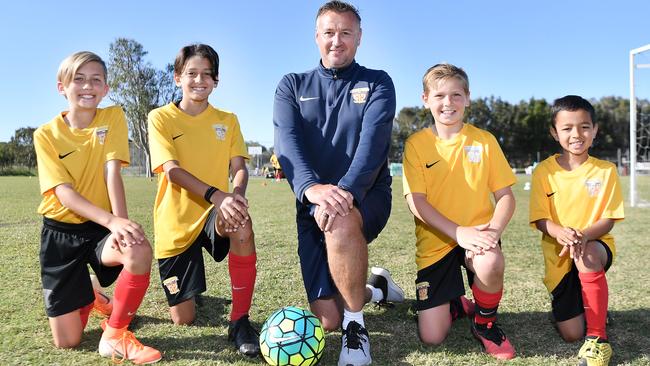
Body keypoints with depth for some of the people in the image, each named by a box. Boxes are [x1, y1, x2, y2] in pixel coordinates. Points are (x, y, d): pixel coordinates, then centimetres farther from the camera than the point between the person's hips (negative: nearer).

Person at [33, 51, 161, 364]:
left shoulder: (113, 117, -4)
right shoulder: (46, 134, -6)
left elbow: (112, 172, -14)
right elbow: (64, 193, -16)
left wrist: (120, 222, -30)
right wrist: (113, 221, -33)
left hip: (101, 228, 0)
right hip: (61, 232, 0)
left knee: (140, 251, -37)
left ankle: (115, 334, -11)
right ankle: (87, 299, 34)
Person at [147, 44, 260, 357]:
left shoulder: (227, 120, 6)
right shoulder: (161, 117, -3)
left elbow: (239, 167, -4)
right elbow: (172, 170, -17)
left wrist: (237, 193, -29)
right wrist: (216, 195, -35)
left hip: (216, 213, 1)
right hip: (176, 223, -1)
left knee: (242, 225, -38)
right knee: (183, 320, 0)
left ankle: (240, 320, -23)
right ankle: (189, 291, 39)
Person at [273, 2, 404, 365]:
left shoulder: (377, 84, 1)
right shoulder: (293, 86, 6)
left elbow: (372, 144, -17)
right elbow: (288, 143, -13)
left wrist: (346, 190, -36)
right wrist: (312, 187, -34)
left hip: (366, 196, -2)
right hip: (312, 204, 3)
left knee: (340, 220, -39)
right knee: (328, 319, 0)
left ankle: (356, 327, -16)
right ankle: (376, 287, 34)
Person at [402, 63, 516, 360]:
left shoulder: (484, 140, 1)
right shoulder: (416, 144, -3)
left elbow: (506, 196, 0)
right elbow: (416, 202, -11)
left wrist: (494, 229, -21)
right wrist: (458, 232, -24)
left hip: (477, 235, 1)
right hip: (435, 241, 0)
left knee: (491, 263, -37)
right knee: (431, 337, -7)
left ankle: (485, 322, -2)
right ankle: (456, 304, 31)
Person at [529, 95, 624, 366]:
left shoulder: (606, 171, -3)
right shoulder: (544, 171, -4)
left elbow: (608, 220, -6)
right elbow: (540, 220, -7)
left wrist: (583, 236, -27)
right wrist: (560, 232, -30)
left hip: (596, 246, -1)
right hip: (559, 257, 1)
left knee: (586, 257, -40)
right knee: (571, 334, -7)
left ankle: (598, 336, -21)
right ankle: (592, 309, 32)